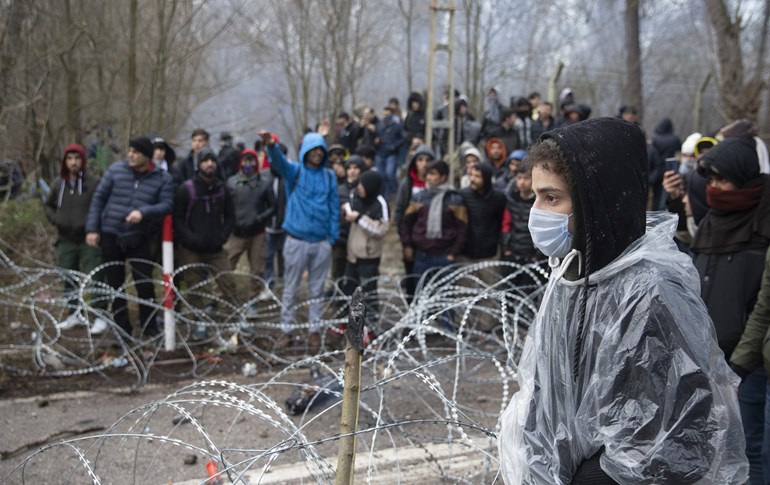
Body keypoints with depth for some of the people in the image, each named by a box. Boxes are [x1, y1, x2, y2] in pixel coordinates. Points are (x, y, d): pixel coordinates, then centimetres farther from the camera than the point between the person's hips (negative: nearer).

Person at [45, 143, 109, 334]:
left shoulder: (94, 182, -7)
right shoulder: (59, 183, 8)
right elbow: (48, 205, 22)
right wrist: (55, 219, 4)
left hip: (88, 238, -5)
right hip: (65, 239, 5)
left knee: (94, 278, -8)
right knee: (68, 279, 10)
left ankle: (100, 316, -3)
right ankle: (74, 314, 22)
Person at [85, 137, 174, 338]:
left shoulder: (162, 178, -3)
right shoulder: (115, 170, -1)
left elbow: (167, 205, -10)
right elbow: (99, 198, 2)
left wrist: (143, 212, -26)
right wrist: (92, 228, -2)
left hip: (139, 239, -1)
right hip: (110, 236, 1)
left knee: (145, 284, -3)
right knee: (115, 284, 9)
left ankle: (149, 327, 12)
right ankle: (121, 328, 22)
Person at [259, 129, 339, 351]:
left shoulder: (328, 176, 5)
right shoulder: (294, 171, -1)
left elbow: (334, 208, 6)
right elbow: (279, 161, -22)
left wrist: (332, 238, 0)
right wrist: (271, 145, -44)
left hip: (321, 242, 2)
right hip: (296, 240, -2)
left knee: (316, 290, 10)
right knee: (290, 289, 6)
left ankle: (315, 330, 19)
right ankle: (286, 330, 15)